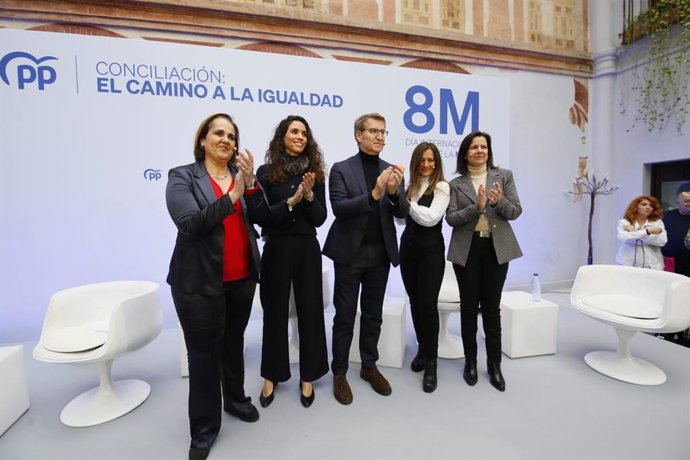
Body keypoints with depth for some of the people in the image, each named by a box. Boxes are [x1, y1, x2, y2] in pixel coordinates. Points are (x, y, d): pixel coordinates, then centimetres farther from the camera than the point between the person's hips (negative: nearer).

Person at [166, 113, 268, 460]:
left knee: (234, 343, 18)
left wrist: (251, 184, -19)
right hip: (200, 281, -3)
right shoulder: (182, 177, -5)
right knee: (203, 352, 6)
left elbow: (261, 217, -4)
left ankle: (235, 399, 41)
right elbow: (189, 224, -19)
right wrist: (231, 197, -24)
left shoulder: (242, 173, 6)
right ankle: (204, 428, 24)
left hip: (242, 278, 4)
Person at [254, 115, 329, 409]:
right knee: (275, 312, 10)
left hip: (307, 249, 2)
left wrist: (309, 195, -16)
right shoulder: (267, 172, -1)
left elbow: (320, 219, 0)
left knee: (310, 311, 7)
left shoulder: (315, 173, 5)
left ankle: (307, 377, 26)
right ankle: (271, 376, 30)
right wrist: (291, 201, -19)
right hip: (276, 249, -2)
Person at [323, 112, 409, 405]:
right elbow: (339, 208, -16)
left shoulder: (392, 171, 6)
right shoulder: (341, 169, -5)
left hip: (381, 254, 4)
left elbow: (403, 212, -1)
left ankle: (369, 367, 33)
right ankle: (339, 373, 23)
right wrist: (373, 194, -29)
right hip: (350, 253, -3)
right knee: (345, 316, 6)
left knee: (373, 315, 15)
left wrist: (394, 192, -22)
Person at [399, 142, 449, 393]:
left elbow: (431, 218, -17)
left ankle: (431, 362, 9)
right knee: (415, 302, 12)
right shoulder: (410, 185, 10)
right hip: (408, 246, 5)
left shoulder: (442, 187, -6)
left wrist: (408, 202, -10)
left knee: (428, 304, -5)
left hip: (430, 250, -5)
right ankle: (422, 348, 31)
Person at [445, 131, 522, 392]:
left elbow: (516, 211, 0)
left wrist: (499, 201, -21)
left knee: (492, 307, 7)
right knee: (469, 307, 8)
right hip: (466, 250, 0)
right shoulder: (456, 184, 2)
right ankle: (470, 361, 23)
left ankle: (494, 364, 22)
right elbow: (451, 218, -7)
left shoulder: (504, 176, 4)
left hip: (496, 248, 1)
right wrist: (477, 207, -21)